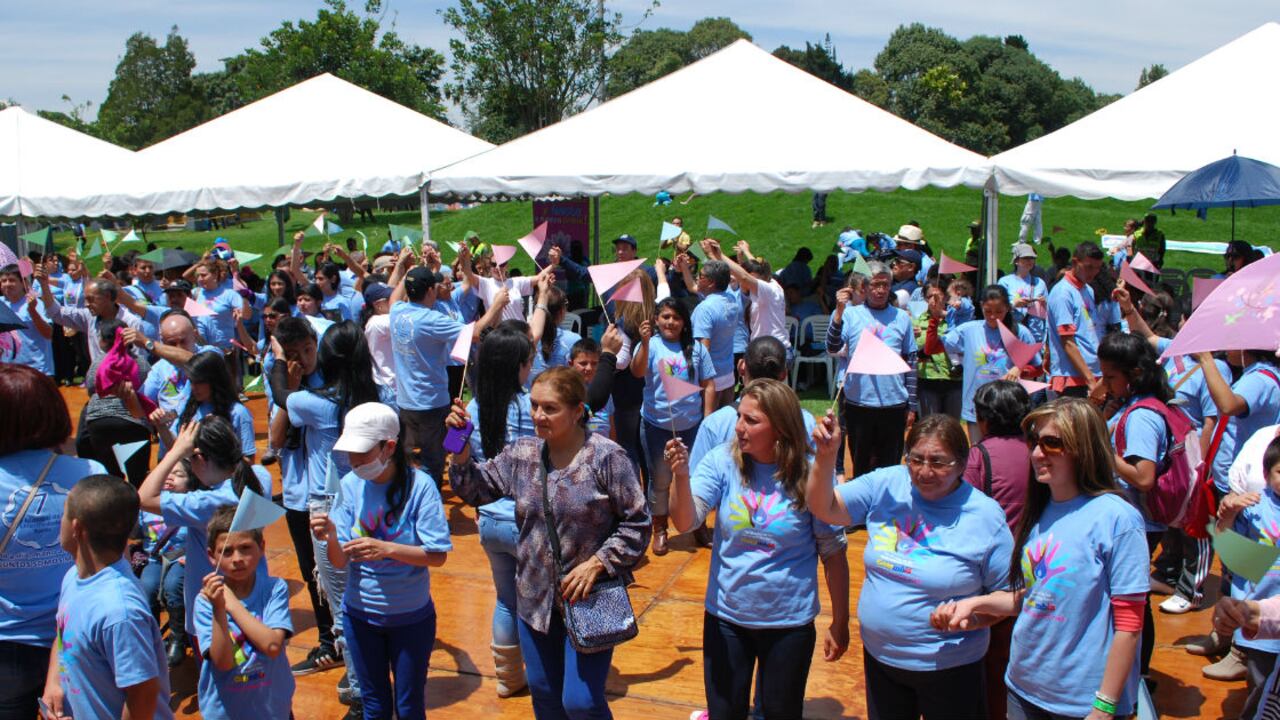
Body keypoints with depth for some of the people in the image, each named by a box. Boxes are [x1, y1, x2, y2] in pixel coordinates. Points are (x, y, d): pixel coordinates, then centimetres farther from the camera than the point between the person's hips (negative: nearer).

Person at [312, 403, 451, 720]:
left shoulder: (419, 485, -18)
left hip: (412, 616, -3)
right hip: (360, 614, 3)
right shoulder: (350, 485, -9)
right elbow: (340, 562, -9)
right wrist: (331, 538, -30)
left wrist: (386, 549, -32)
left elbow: (438, 555, -19)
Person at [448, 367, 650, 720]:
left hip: (590, 599, -5)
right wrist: (461, 450, -10)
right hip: (535, 598, 5)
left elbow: (636, 523, -11)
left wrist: (598, 563, -20)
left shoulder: (606, 457, -15)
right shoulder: (521, 454, 0)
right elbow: (475, 490, 6)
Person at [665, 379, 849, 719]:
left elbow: (833, 552, -7)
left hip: (789, 623, -1)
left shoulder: (810, 474, -15)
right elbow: (686, 522, -19)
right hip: (725, 617, 2)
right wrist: (680, 476, -37)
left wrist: (840, 623, -3)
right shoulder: (723, 461, -11)